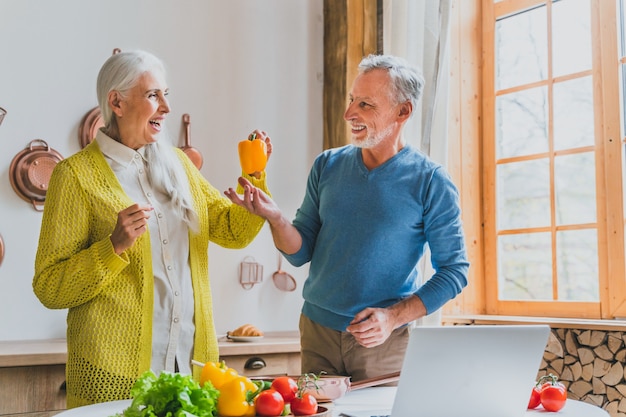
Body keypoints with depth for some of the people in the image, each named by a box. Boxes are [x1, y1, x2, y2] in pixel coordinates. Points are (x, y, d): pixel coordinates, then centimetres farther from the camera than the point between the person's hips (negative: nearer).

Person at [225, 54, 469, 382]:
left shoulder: (431, 182, -8)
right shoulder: (327, 166, 3)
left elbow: (454, 270, -6)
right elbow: (301, 253, 3)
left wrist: (394, 317, -15)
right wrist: (275, 217, -16)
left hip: (385, 343, -3)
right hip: (317, 331, 3)